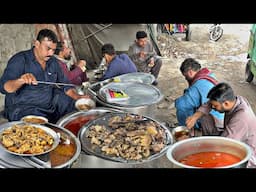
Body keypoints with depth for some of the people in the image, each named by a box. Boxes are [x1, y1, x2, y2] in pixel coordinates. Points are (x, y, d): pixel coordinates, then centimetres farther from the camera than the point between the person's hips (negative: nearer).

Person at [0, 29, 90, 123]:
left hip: (50, 106, 7)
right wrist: (21, 81, -43)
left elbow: (64, 84, 16)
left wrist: (77, 97, -4)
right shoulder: (20, 60, -12)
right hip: (24, 108, -7)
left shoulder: (53, 61, 9)